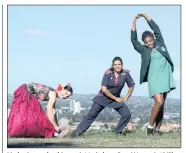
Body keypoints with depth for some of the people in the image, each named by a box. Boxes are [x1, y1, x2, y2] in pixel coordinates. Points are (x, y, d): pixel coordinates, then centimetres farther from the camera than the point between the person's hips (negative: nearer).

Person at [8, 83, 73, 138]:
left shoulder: (53, 96, 5)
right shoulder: (53, 94, -22)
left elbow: (52, 113, 10)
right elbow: (49, 113, -24)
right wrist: (56, 126, -16)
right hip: (23, 92, -10)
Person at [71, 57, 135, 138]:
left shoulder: (125, 74, -13)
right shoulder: (108, 73, -21)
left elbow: (131, 87, 1)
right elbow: (104, 89, -22)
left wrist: (125, 99, -2)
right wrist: (115, 98, -15)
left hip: (116, 98, 3)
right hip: (103, 97, -3)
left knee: (127, 114, -12)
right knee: (91, 115, -6)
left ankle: (118, 132, 7)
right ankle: (78, 131, 2)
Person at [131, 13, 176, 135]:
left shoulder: (160, 43, 9)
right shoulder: (144, 50, 2)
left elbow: (156, 29, 11)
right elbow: (134, 40, -5)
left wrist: (145, 16, 10)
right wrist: (134, 23, -8)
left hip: (166, 78, 4)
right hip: (154, 79, -4)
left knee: (162, 105, 4)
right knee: (159, 102, -18)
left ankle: (157, 129, 9)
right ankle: (150, 126, -5)